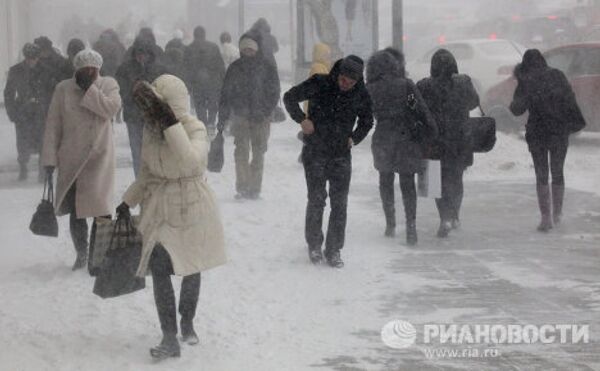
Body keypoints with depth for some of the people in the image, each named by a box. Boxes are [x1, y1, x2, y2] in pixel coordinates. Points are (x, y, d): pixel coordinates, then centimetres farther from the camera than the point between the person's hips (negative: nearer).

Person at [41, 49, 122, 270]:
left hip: (99, 156, -2)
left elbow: (111, 109, -17)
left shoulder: (108, 85, 2)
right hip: (71, 158, 2)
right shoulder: (63, 89, 3)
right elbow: (53, 125, 2)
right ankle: (81, 254, 20)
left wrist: (89, 88, -14)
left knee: (100, 206, -11)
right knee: (75, 209, 6)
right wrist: (50, 158, -3)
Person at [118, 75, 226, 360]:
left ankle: (187, 322, 40)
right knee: (159, 270, -12)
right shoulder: (150, 128, 0)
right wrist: (128, 201, 9)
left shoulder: (195, 129, -17)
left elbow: (191, 161, -39)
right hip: (158, 207, 3)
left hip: (190, 207, -3)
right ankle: (170, 338, -7)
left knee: (191, 269, 14)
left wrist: (170, 123, -40)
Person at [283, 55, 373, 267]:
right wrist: (302, 119, -14)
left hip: (341, 154, 2)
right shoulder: (319, 84, -11)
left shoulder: (361, 95, -3)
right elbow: (290, 97, -2)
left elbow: (367, 121, 16)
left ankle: (334, 250, 7)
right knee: (316, 199, -2)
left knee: (340, 203, -1)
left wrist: (354, 138, 2)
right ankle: (314, 245, 15)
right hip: (315, 152, -2)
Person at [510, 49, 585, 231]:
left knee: (541, 175, 5)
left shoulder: (525, 82, -6)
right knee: (557, 172, 16)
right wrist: (577, 119, 1)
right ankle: (557, 213, 23)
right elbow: (569, 97, -6)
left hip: (537, 132, -2)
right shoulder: (556, 75, -1)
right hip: (560, 131, 2)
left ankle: (546, 217, -3)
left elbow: (517, 110, -8)